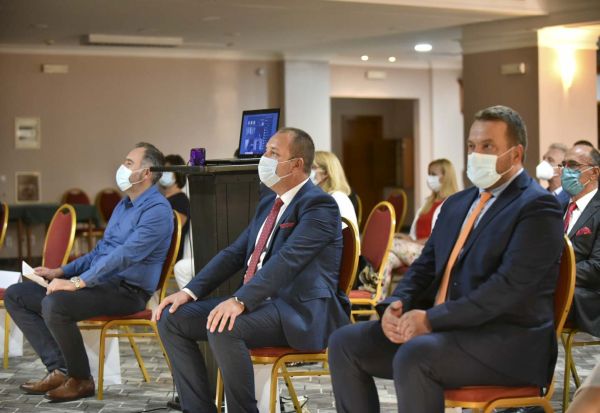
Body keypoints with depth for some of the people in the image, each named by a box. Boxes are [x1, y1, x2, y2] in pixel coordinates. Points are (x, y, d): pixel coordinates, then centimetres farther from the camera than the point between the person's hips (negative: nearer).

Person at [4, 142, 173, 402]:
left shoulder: (157, 210, -13)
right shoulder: (123, 205, 19)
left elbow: (125, 255, -24)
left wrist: (77, 282, -28)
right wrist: (61, 272, 12)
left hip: (127, 291, -10)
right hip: (99, 282, 10)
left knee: (54, 305, -34)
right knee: (15, 295, 2)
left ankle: (80, 380, -13)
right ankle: (59, 370, -7)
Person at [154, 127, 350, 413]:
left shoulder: (318, 205, -10)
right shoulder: (268, 203, 19)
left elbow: (287, 260, -24)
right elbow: (235, 253, 16)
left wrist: (240, 301, -34)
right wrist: (190, 292, 2)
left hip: (301, 311, -9)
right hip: (259, 302, 9)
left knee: (223, 328, -34)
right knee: (172, 318, -2)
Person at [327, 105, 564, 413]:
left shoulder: (537, 208, -8)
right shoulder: (456, 204, 19)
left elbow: (509, 286, -20)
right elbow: (425, 266, 19)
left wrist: (432, 319, -23)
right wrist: (396, 305, -3)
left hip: (507, 339, -8)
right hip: (442, 328, 9)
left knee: (414, 355, -34)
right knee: (345, 343, -4)